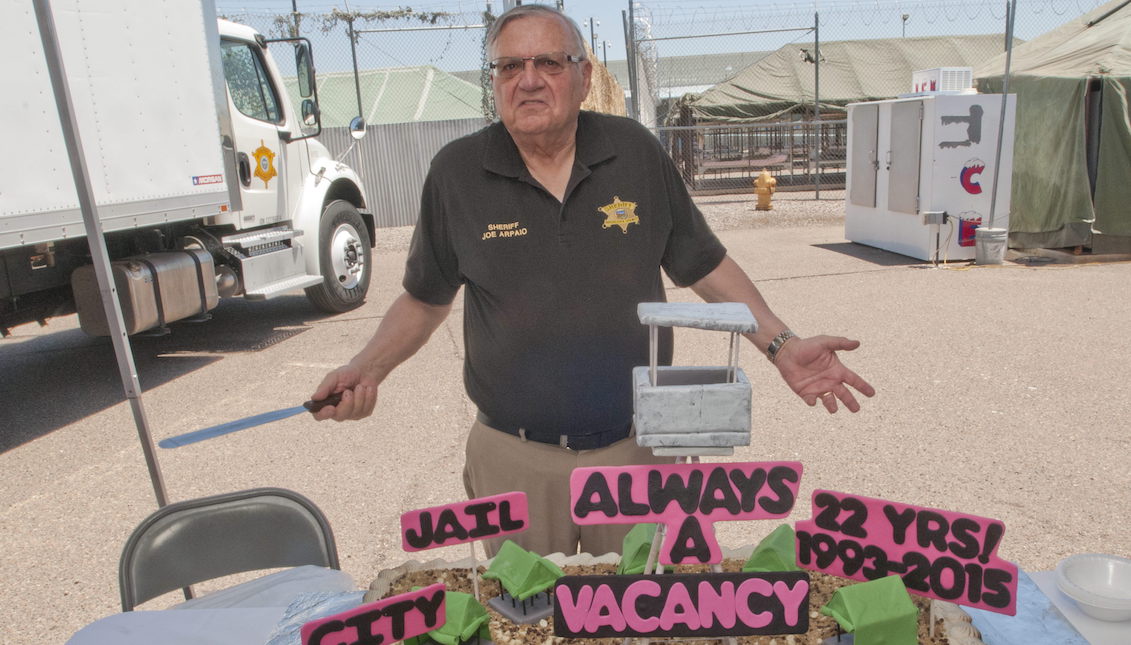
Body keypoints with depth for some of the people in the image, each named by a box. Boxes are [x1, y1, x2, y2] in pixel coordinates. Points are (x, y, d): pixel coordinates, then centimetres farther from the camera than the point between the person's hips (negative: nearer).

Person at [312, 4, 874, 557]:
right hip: (513, 460, 0)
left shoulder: (635, 152, -3)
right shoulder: (457, 172, -4)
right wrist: (368, 368, -9)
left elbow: (705, 266, 4)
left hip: (637, 449, 1)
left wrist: (781, 345, -4)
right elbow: (425, 298, 6)